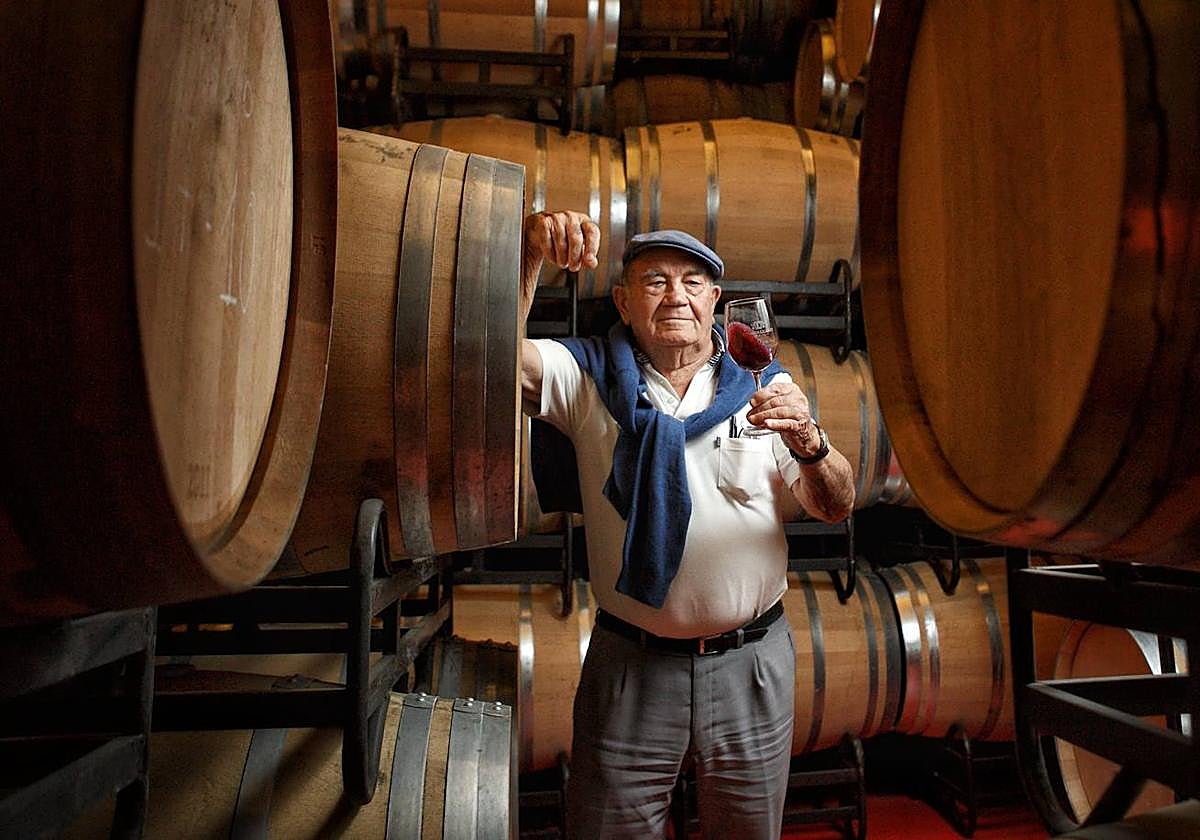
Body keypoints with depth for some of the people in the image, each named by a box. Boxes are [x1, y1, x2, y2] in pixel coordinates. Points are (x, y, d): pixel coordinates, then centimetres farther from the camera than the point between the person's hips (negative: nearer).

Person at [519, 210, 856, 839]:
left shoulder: (763, 384, 1)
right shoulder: (590, 378, -1)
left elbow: (836, 508, -3)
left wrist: (808, 443, -24)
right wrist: (528, 253, -33)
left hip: (752, 665, 2)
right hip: (630, 664, -1)